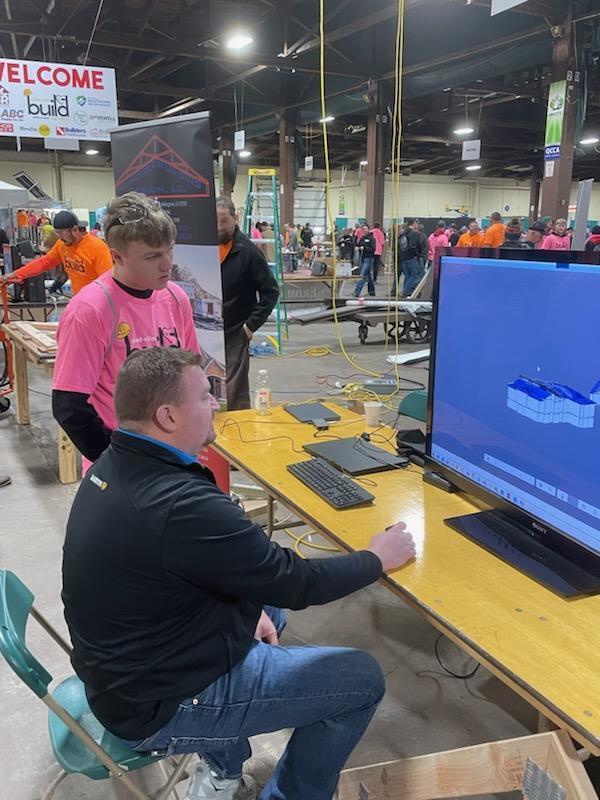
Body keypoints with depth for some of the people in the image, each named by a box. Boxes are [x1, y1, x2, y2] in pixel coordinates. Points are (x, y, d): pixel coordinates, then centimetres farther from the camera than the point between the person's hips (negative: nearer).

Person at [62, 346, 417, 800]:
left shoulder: (116, 466, -4)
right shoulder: (183, 505, -33)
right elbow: (296, 584, -21)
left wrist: (249, 605, 3)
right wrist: (378, 559, -6)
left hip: (120, 665, 9)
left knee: (267, 606, 27)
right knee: (362, 679, -3)